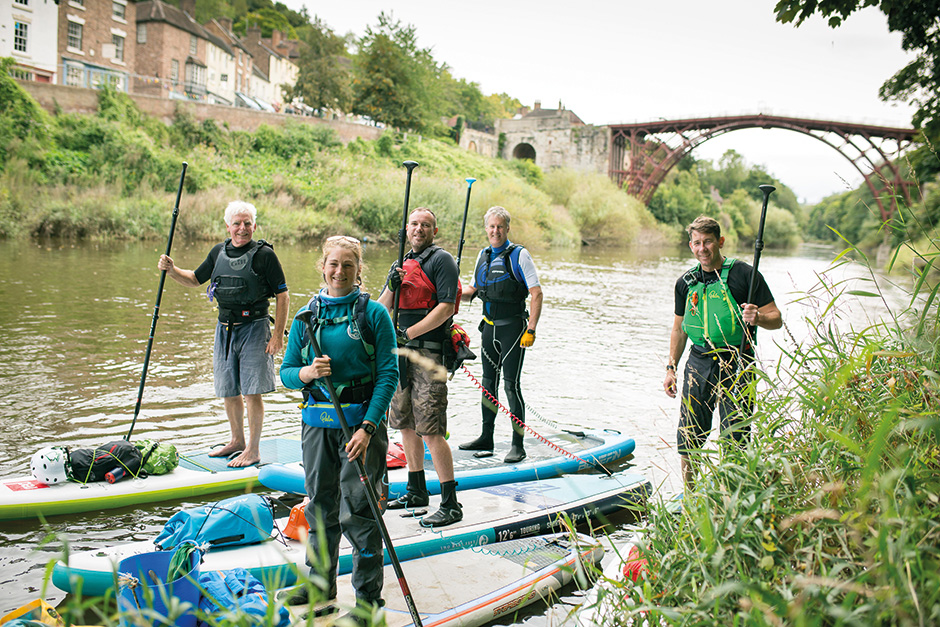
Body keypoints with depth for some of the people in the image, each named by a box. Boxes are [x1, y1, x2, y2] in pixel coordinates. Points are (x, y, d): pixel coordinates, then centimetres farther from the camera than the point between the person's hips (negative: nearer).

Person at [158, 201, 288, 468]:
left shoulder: (264, 254, -8)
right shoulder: (219, 252, 9)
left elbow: (282, 296, -7)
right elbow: (195, 279, 22)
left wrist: (278, 335, -12)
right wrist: (172, 270, 2)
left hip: (254, 328, -6)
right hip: (224, 328, 6)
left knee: (252, 392, -5)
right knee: (228, 391, 13)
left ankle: (253, 450, 6)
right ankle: (237, 441, 31)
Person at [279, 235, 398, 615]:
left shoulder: (373, 314, -4)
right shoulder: (307, 316, 7)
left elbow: (389, 374, -8)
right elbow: (286, 373, 9)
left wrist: (367, 427, -15)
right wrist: (309, 372, -15)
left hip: (362, 420, -4)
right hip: (317, 422, 4)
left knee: (357, 511, -1)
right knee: (320, 505, 12)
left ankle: (368, 595, 13)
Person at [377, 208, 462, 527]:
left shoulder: (441, 259, -3)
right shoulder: (401, 264, 19)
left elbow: (446, 308, -14)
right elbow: (381, 310, 14)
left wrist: (408, 334, -18)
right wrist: (391, 287, -6)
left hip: (428, 352, -8)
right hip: (400, 351, 8)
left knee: (431, 430, -11)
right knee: (405, 425, 13)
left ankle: (450, 504, -6)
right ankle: (416, 491, 27)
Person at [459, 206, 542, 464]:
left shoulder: (519, 255, -8)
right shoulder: (483, 256, 12)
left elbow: (536, 293, -12)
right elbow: (473, 290, 20)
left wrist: (531, 330, -18)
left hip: (512, 327, -7)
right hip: (489, 327, 7)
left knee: (511, 385, -7)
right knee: (489, 384, 12)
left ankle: (518, 445, 0)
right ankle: (486, 439, 23)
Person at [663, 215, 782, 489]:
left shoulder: (744, 274, -6)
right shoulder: (686, 282, 9)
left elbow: (776, 318, -4)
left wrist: (757, 318, -26)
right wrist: (671, 367, 14)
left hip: (734, 364, -4)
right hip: (698, 362, 5)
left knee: (734, 441, -3)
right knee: (687, 439, 7)